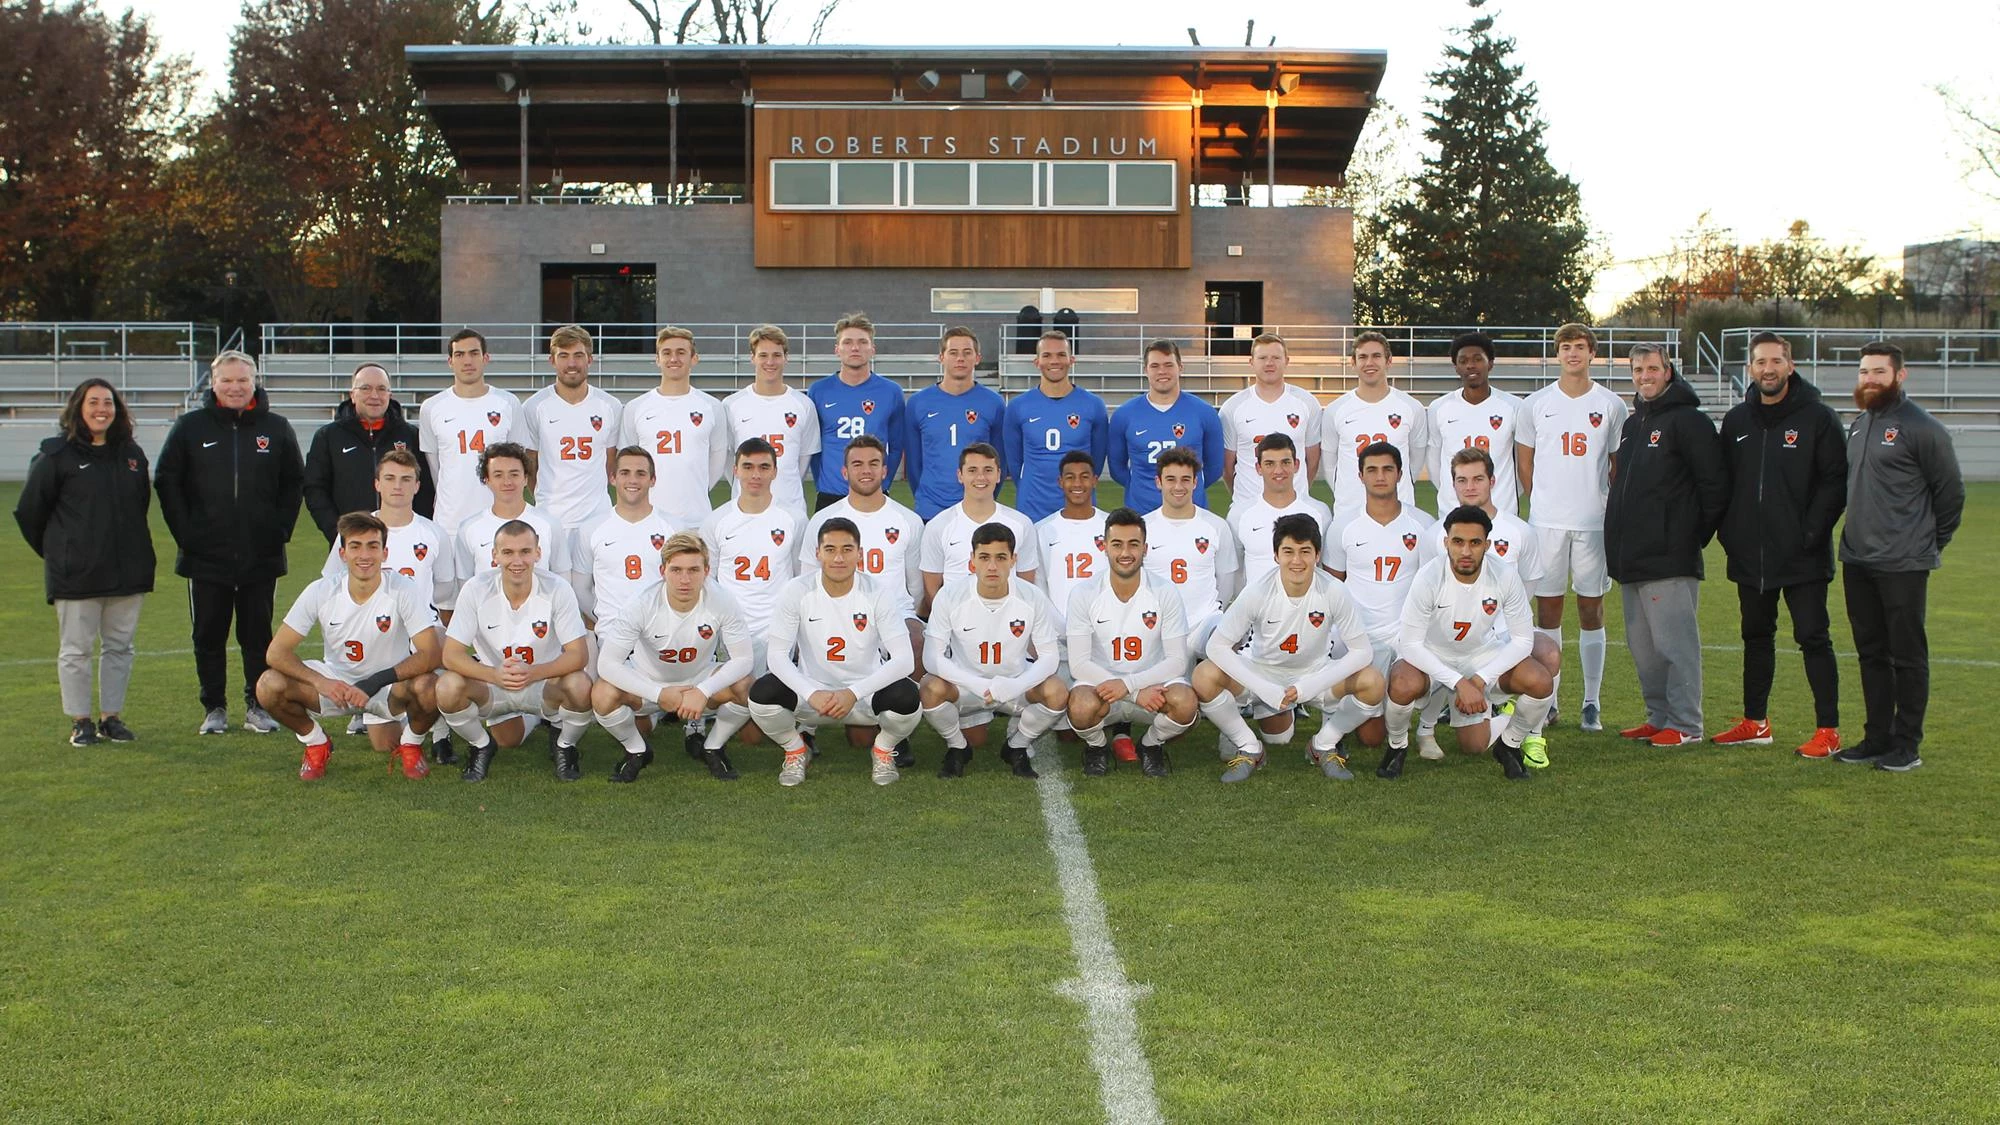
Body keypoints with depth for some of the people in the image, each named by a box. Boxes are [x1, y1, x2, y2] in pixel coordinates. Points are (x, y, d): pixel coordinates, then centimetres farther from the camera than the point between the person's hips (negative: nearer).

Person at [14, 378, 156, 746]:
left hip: (128, 571, 4)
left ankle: (112, 717, 18)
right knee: (75, 650, 3)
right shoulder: (56, 455, -6)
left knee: (120, 646, 9)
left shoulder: (131, 454, 8)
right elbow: (29, 510, 0)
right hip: (76, 575, -4)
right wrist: (55, 551, 7)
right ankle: (81, 721, 12)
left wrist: (130, 545, 14)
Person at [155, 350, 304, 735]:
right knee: (209, 635, 7)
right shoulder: (190, 427, 2)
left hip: (261, 557, 0)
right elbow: (166, 483, 4)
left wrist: (280, 530, -1)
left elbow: (294, 483, 9)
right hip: (206, 557, 0)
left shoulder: (277, 428, 4)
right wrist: (185, 533, -4)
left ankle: (257, 706, 17)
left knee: (258, 634, 7)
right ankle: (214, 708, 18)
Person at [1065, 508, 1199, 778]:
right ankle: (1096, 747, 3)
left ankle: (1151, 745, 4)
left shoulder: (1165, 593, -8)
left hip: (1152, 684, 1)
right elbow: (1079, 664, -12)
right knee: (1082, 706, -35)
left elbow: (1177, 661, -8)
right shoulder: (1084, 595, -9)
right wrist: (1138, 694, -22)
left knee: (1185, 702, -31)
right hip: (1100, 683, -1)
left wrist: (1128, 684, -24)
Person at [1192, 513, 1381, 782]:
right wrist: (1263, 689, -31)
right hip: (1264, 671, -1)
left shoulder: (1333, 591, -22)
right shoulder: (1258, 593, -24)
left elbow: (1362, 651, -17)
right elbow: (1217, 646, -21)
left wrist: (1311, 685, -30)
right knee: (1205, 676, -27)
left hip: (1316, 671, 1)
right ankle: (1248, 749, -3)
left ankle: (1324, 745, 1)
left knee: (1373, 683, -26)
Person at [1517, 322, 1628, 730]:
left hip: (1595, 521, 0)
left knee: (1591, 609, 3)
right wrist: (1542, 503, 10)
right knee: (1547, 608, 3)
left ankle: (1592, 702, 9)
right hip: (1546, 521, 1)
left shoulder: (1612, 406, 5)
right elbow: (1524, 463, 13)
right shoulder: (1536, 404, 6)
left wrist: (1612, 508, 5)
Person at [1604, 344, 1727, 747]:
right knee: (1642, 647, 12)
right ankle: (1659, 717, 21)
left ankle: (1685, 725, 0)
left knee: (1675, 642, -6)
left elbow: (1715, 484, -11)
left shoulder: (1689, 421, -7)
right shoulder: (1632, 423, 19)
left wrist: (1696, 534, -7)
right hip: (1631, 560, 9)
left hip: (1670, 561, -9)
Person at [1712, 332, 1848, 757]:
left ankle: (1828, 730, 3)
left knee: (1813, 638, -3)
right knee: (1756, 636, 14)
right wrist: (1728, 531, 3)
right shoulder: (1736, 420, 10)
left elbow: (1836, 481, -8)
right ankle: (1755, 723, 24)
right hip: (1750, 556, 5)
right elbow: (1722, 482, 14)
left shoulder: (1818, 417, -5)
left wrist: (1811, 533, -15)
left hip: (1802, 558, -5)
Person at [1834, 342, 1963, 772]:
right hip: (1857, 560, 8)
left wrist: (1931, 544, 1)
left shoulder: (1920, 427, -10)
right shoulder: (1858, 425, 13)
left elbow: (1951, 491, -6)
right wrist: (1858, 535, 14)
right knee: (1872, 654, 12)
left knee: (1908, 656, 0)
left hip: (1903, 565, -8)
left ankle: (1907, 745, 6)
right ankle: (1877, 739, 20)